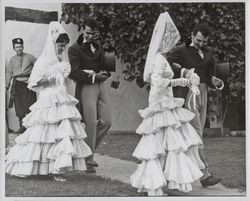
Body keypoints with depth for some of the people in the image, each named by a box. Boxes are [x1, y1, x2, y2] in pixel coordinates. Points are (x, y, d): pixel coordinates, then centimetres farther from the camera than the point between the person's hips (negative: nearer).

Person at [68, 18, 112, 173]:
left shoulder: (98, 48, 20)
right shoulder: (75, 49, -1)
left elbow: (106, 67, 20)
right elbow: (74, 73, -11)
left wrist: (103, 73, -2)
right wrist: (93, 77, -13)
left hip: (101, 85, 6)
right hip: (86, 87, -6)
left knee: (106, 121, 0)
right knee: (91, 124, -8)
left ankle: (89, 148, 20)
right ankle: (89, 160, 2)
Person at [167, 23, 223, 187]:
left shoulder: (208, 52, 14)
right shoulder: (180, 51, -6)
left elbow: (210, 76, 16)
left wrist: (216, 82, -5)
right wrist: (182, 71, -27)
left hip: (202, 96, 7)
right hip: (187, 97, -7)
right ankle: (205, 175, -9)